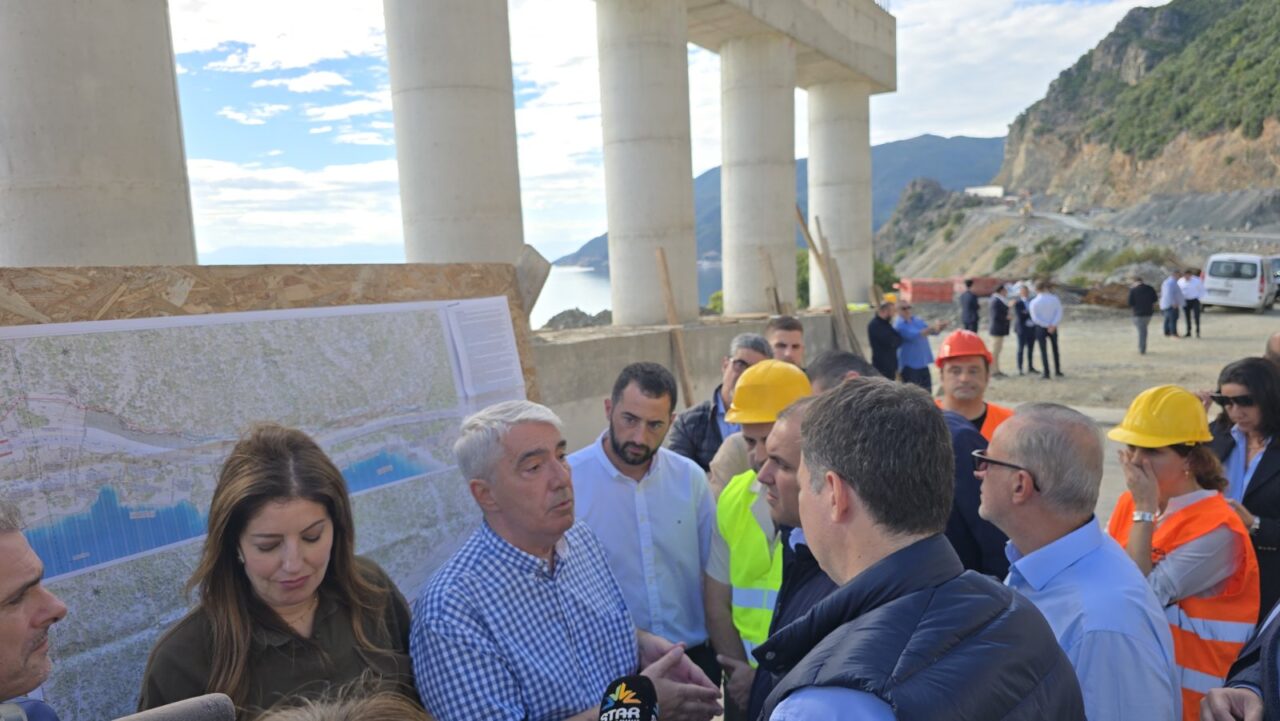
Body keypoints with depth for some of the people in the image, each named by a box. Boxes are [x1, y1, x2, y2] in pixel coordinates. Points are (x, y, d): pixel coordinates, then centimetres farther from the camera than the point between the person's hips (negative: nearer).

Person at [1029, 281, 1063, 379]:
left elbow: (1035, 318, -14)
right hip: (1053, 328, 2)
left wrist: (1047, 325, -13)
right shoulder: (1055, 299, -4)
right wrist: (1053, 325, -16)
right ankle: (1057, 370, 19)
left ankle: (1046, 372, -1)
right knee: (1055, 349, 16)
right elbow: (1059, 313, -11)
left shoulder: (1034, 302, -9)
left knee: (1043, 350, 2)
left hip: (1041, 328, -2)